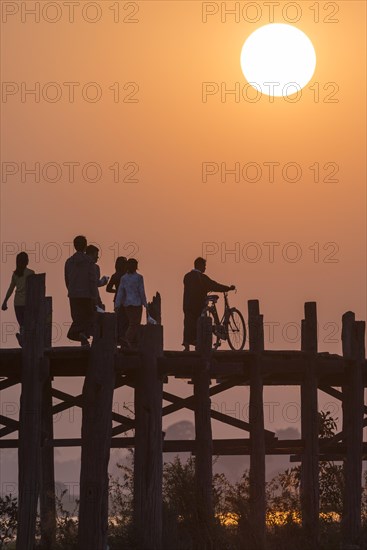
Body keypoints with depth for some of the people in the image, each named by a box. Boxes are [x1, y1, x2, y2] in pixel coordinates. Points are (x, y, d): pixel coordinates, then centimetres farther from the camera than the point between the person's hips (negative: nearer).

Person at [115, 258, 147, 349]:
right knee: (135, 323, -4)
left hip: (127, 303, 5)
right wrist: (145, 304, -1)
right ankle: (128, 340, -22)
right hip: (137, 303, -5)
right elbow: (141, 292, -8)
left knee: (132, 323, 13)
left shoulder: (123, 278, 3)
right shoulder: (139, 277, -9)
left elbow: (120, 292, 1)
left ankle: (133, 343, 11)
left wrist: (117, 305, 2)